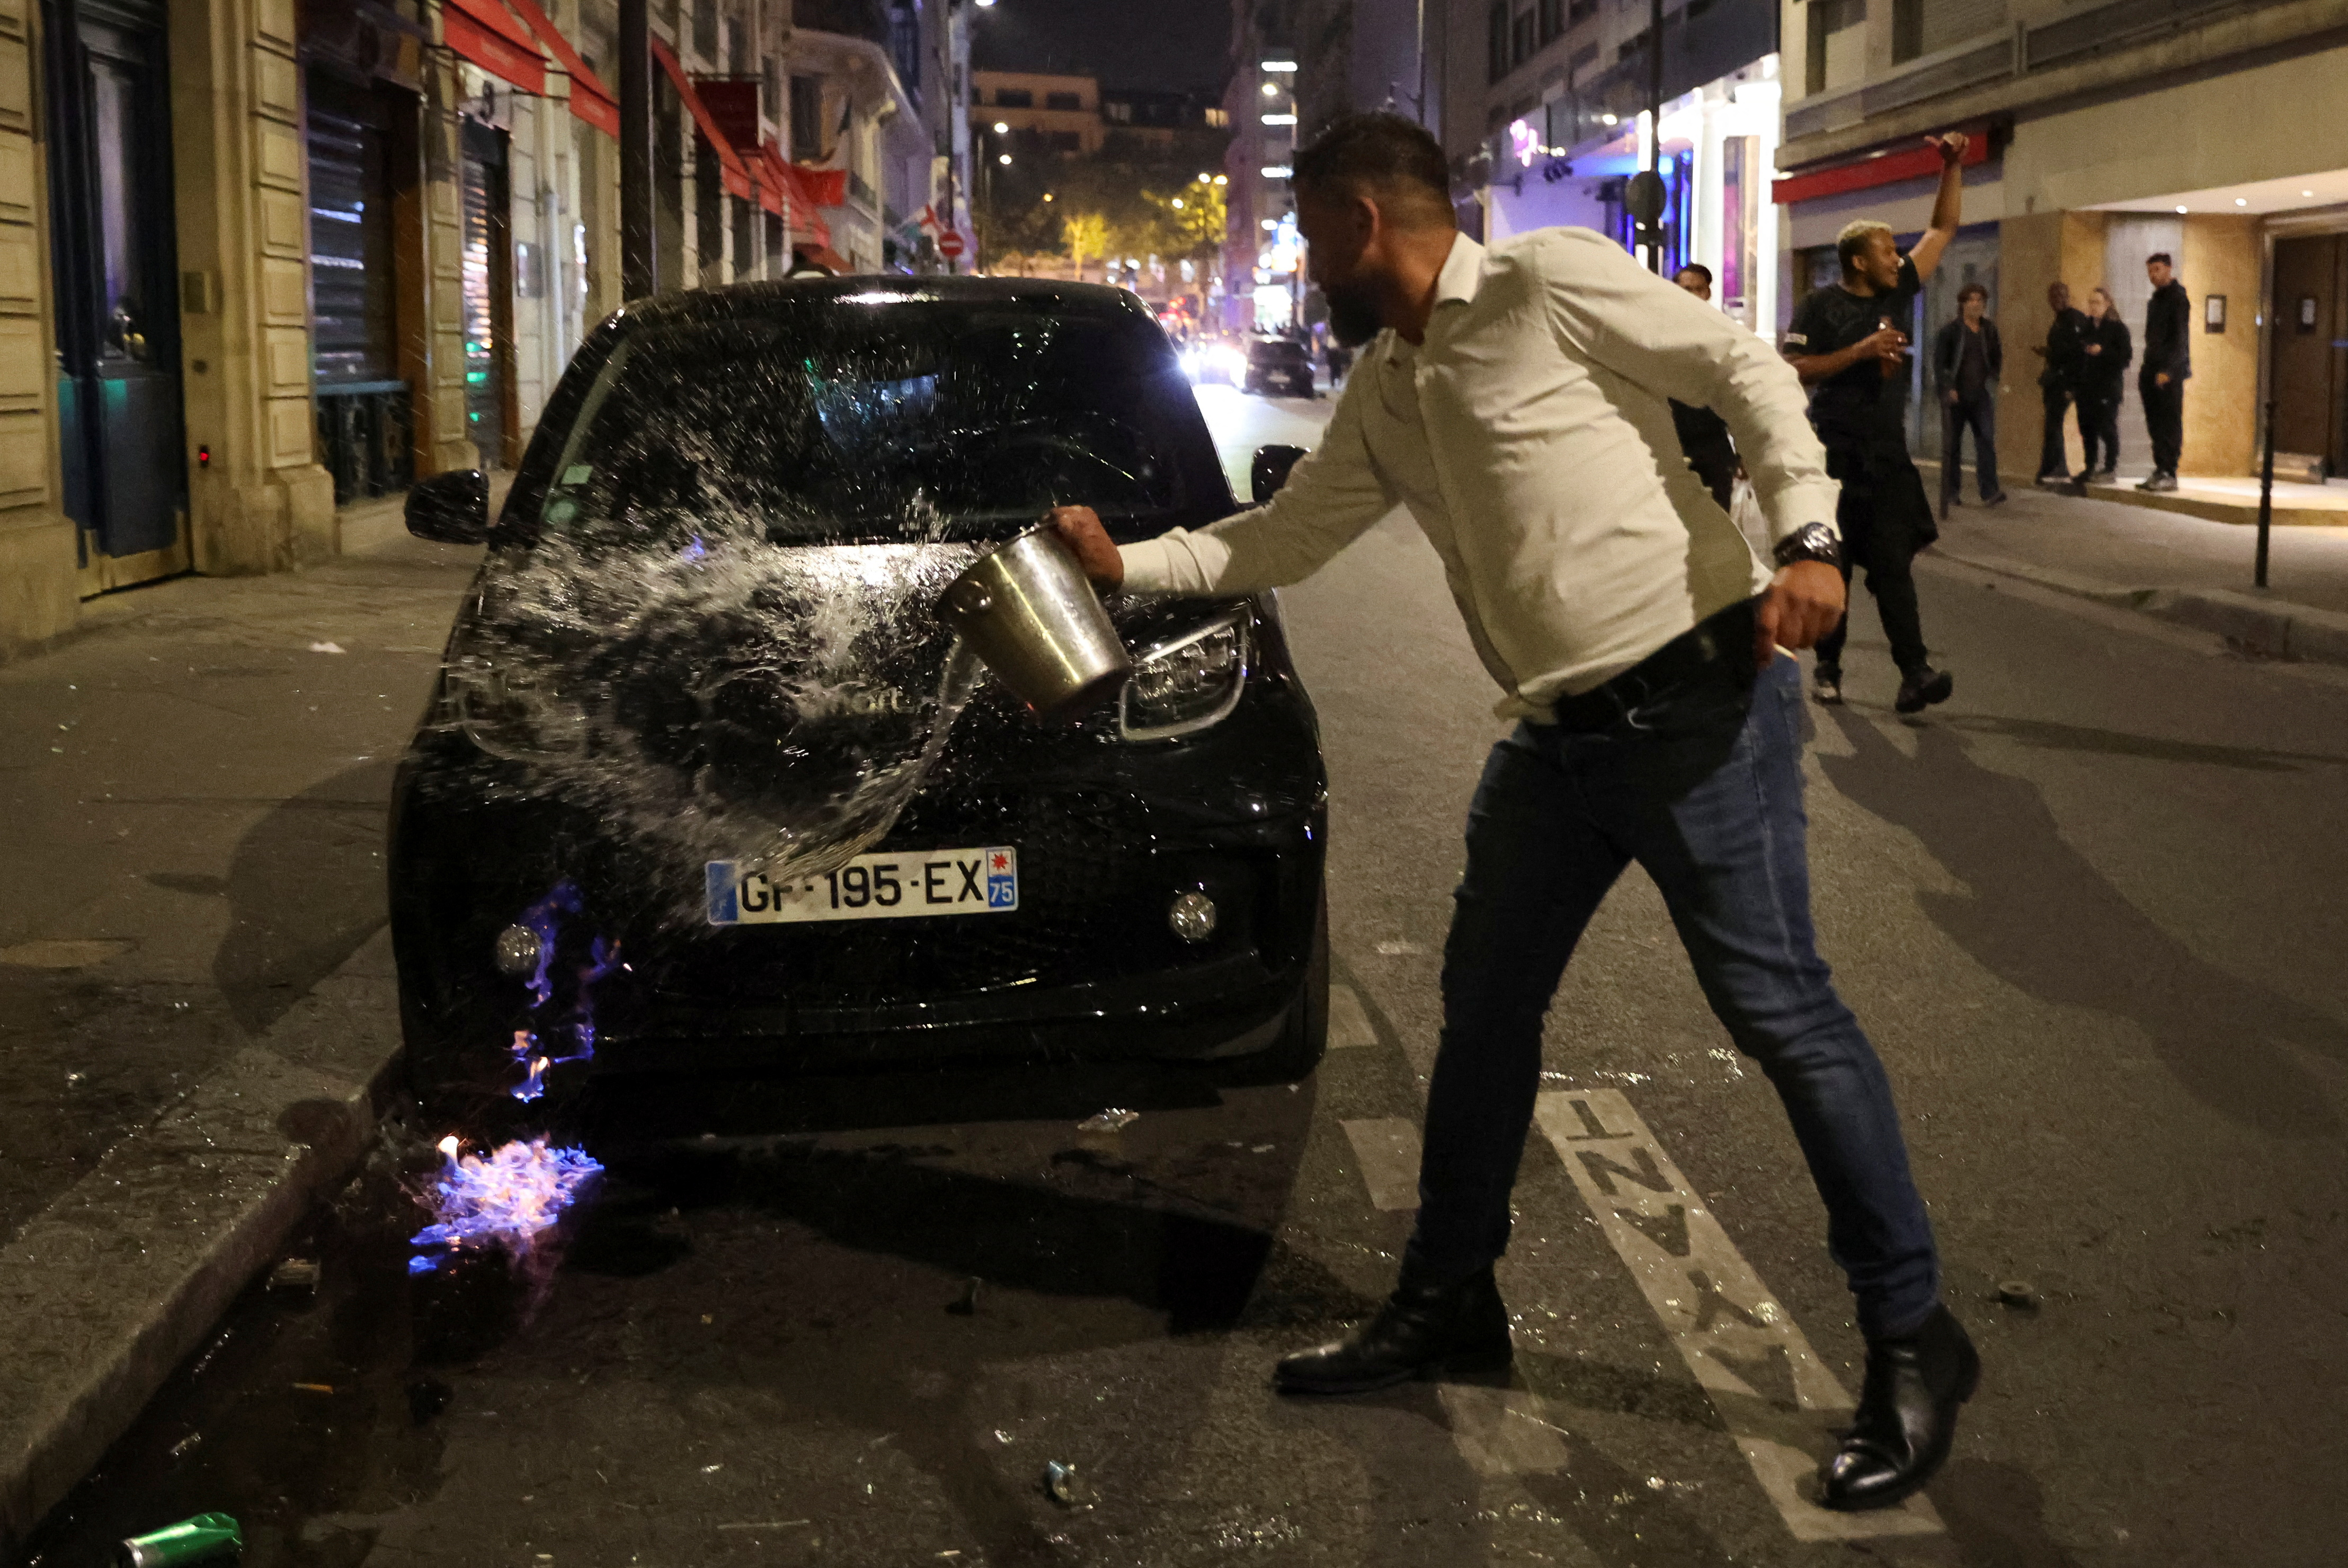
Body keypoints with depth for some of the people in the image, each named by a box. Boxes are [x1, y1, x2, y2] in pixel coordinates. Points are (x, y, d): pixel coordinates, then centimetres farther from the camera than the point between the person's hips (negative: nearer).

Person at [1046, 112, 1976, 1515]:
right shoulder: (1384, 392, 15)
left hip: (1698, 696, -8)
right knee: (1486, 1008, 13)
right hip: (1560, 737, 9)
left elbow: (1747, 371, -9)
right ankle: (1449, 1299, 29)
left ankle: (1914, 1338, 8)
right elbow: (1291, 534, 21)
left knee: (1779, 1008, -6)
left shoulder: (1551, 283, -8)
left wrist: (1807, 537, -19)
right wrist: (1129, 562, 14)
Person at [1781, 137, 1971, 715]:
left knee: (1893, 562, -6)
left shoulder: (1899, 292, 11)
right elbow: (1793, 371, -12)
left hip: (1888, 455, 3)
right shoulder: (1820, 306, -3)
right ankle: (1827, 667, 17)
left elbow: (1944, 229, 16)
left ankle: (1915, 673, -15)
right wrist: (1861, 351, -17)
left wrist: (1952, 167, 7)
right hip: (1832, 455, -3)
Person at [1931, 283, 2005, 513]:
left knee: (1987, 440, -10)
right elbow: (1938, 362, -4)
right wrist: (1948, 388, -12)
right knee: (1952, 443, 6)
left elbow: (1995, 360, 20)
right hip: (1956, 396, -2)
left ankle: (1990, 492, -16)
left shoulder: (1989, 330, 10)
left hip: (1982, 395, 2)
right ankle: (1951, 491, 18)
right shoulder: (1951, 331, -2)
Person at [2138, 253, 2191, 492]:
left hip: (2170, 373, -8)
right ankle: (2160, 470, 11)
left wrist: (2168, 370, -20)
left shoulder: (2178, 298, -8)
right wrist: (2147, 370, 15)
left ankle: (2169, 474, -7)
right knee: (2155, 425, 7)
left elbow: (2180, 338, -14)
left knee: (2170, 425, -7)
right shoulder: (2157, 298, 19)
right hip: (2154, 371, 8)